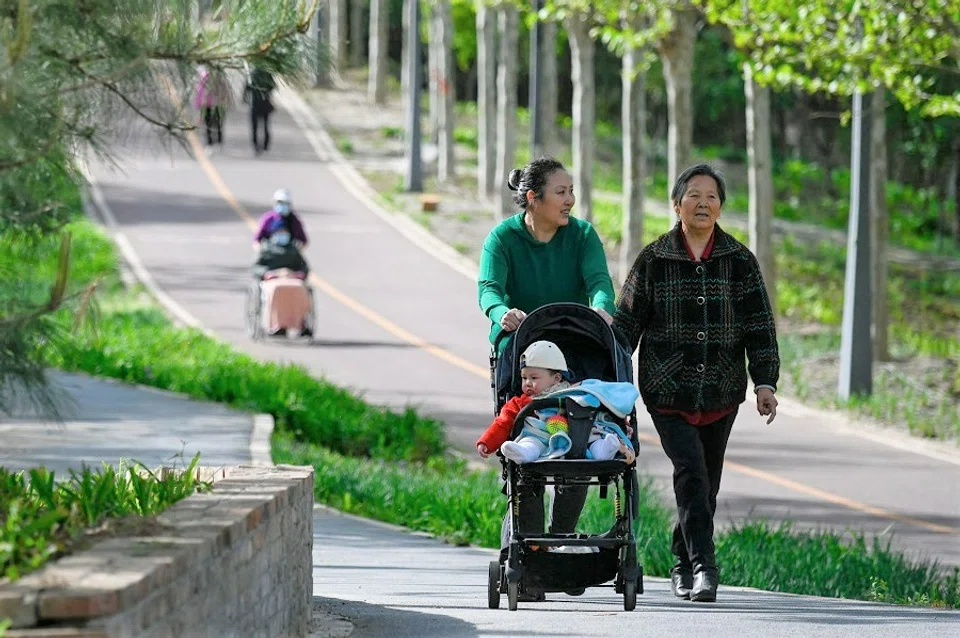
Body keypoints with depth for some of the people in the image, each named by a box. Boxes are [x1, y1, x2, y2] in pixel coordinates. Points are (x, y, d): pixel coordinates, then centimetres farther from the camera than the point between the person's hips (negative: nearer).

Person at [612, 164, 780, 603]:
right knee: (691, 472, -17)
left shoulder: (739, 261, 6)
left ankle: (683, 566, 23)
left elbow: (759, 325, 4)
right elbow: (626, 323, 6)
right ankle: (703, 566, -19)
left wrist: (765, 382, -5)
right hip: (668, 390, -2)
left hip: (721, 393, 2)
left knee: (707, 483, 8)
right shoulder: (653, 260, 3)